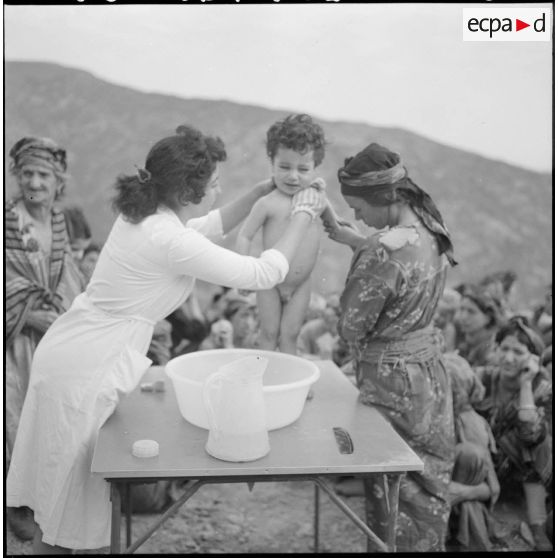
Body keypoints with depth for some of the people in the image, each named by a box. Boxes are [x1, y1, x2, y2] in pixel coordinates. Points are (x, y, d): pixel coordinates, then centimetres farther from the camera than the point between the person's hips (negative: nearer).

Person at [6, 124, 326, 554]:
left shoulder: (144, 214, 3)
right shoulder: (169, 240, -25)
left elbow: (208, 226, 22)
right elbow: (264, 273, -19)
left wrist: (260, 193, 14)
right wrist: (303, 217, -5)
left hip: (73, 353, 9)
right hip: (83, 372, -9)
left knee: (61, 493, 23)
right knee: (68, 500, 11)